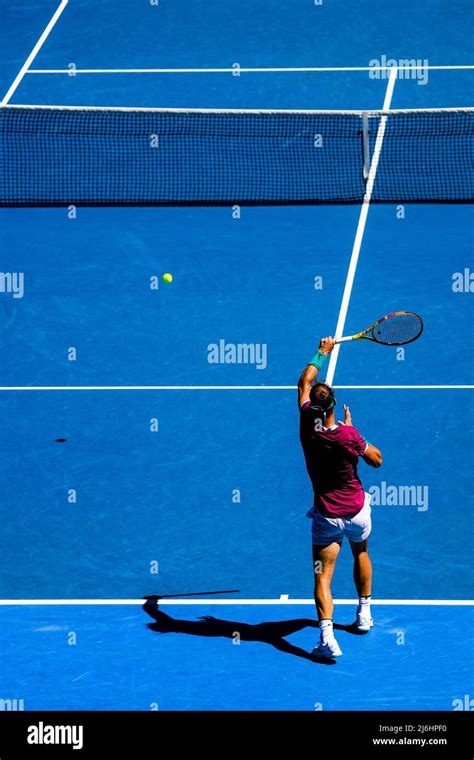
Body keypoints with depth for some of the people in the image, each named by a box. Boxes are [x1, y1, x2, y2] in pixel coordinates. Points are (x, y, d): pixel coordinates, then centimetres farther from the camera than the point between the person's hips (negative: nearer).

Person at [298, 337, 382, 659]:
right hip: (357, 511, 0)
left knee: (323, 576, -3)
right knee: (361, 553, 29)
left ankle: (327, 635, -22)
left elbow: (305, 383, 3)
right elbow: (377, 459, -5)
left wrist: (323, 352, 15)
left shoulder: (307, 427, -14)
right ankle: (364, 614, 39)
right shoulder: (348, 435, -23)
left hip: (326, 516, 0)